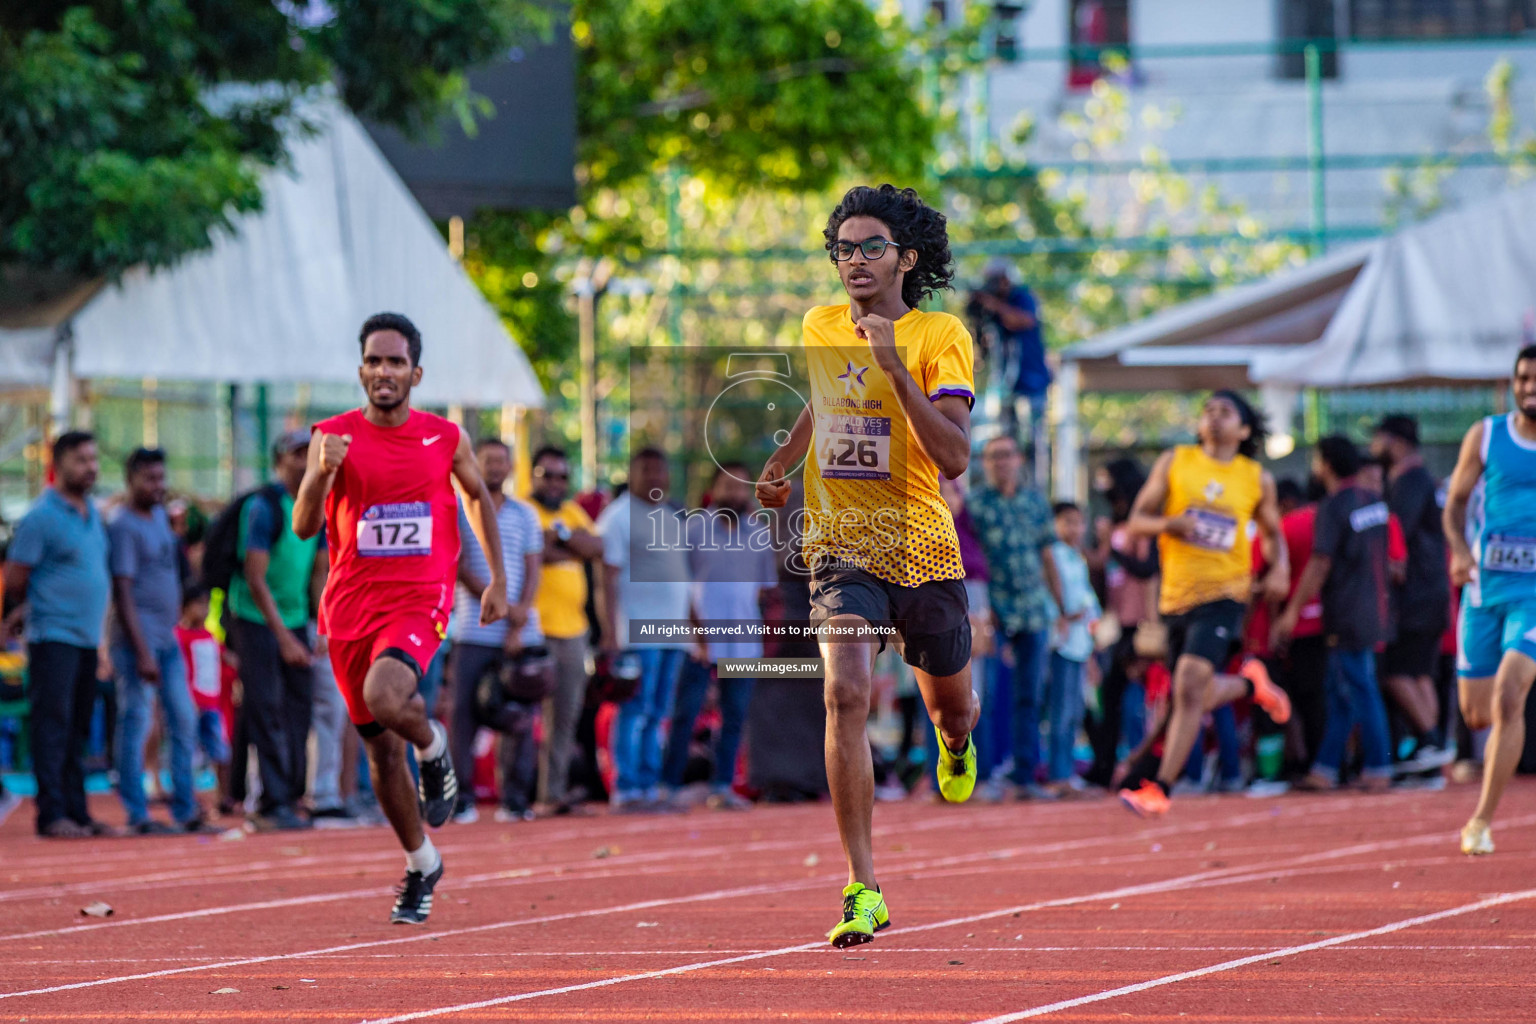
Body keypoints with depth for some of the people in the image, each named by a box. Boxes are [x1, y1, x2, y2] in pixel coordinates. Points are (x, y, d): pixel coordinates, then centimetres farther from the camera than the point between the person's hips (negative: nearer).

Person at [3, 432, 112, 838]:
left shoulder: (93, 514, 15)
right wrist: (40, 609, 5)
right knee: (54, 725, -8)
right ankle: (52, 814, -9)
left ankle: (76, 810, 12)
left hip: (89, 637, 7)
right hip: (54, 636, -7)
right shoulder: (41, 516, -9)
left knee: (78, 729, 9)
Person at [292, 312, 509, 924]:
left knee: (385, 698, -31)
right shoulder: (335, 437, -3)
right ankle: (421, 866, 28)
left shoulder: (445, 438, 0)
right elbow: (304, 527, -11)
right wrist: (322, 473, -31)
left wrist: (497, 580, 15)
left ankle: (434, 747, 3)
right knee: (380, 748, 9)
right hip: (351, 605, 2)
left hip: (418, 602, -2)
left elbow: (479, 496, 19)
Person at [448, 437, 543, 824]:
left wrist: (519, 621, -6)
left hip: (520, 632, 3)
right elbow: (457, 566, -3)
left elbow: (532, 571, 7)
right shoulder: (458, 511, 4)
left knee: (520, 714, 0)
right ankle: (462, 798, -2)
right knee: (464, 712, -6)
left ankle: (513, 797, 7)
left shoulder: (524, 515, 12)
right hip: (473, 631, -3)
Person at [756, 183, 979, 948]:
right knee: (845, 694, -22)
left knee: (949, 706, 18)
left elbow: (955, 457, -20)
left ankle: (955, 742, 61)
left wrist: (897, 368, -27)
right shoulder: (820, 328, 5)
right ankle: (863, 891, -23)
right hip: (842, 547, 1)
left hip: (923, 548, -1)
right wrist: (777, 465, 26)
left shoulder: (940, 335, -9)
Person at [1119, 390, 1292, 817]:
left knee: (1190, 685, -21)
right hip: (1177, 595, 3)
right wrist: (1168, 523, -17)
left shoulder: (1258, 480, 6)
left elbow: (1272, 531, 22)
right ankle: (1250, 682, 47)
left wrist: (1279, 569, 1)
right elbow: (1137, 520, 4)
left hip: (1224, 594, -3)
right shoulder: (1174, 463, 5)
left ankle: (1161, 788, -20)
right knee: (1196, 697, 13)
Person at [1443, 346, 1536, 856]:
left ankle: (1482, 821, -16)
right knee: (1476, 713, 5)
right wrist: (1459, 551, -7)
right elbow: (1455, 501, 11)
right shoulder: (1486, 436, 4)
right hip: (1485, 587, 3)